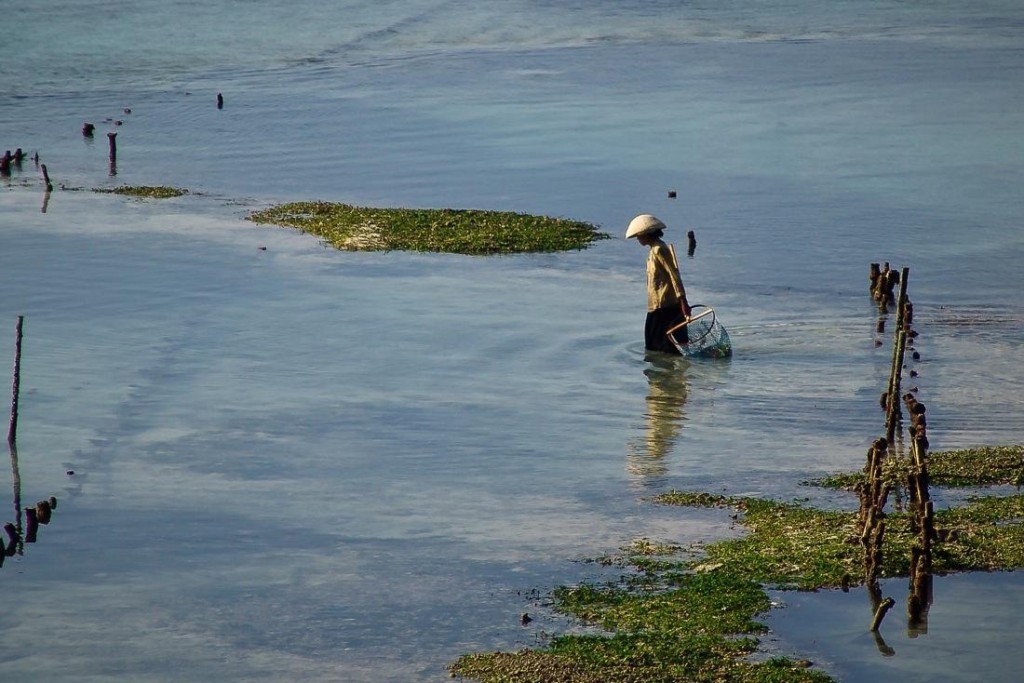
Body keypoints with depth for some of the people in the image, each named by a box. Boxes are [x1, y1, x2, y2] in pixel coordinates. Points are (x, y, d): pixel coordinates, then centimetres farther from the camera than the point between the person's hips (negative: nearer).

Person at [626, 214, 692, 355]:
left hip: (664, 305, -10)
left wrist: (683, 302, -23)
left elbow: (674, 274, -19)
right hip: (657, 305, 10)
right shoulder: (655, 249, 15)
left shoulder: (659, 250, -14)